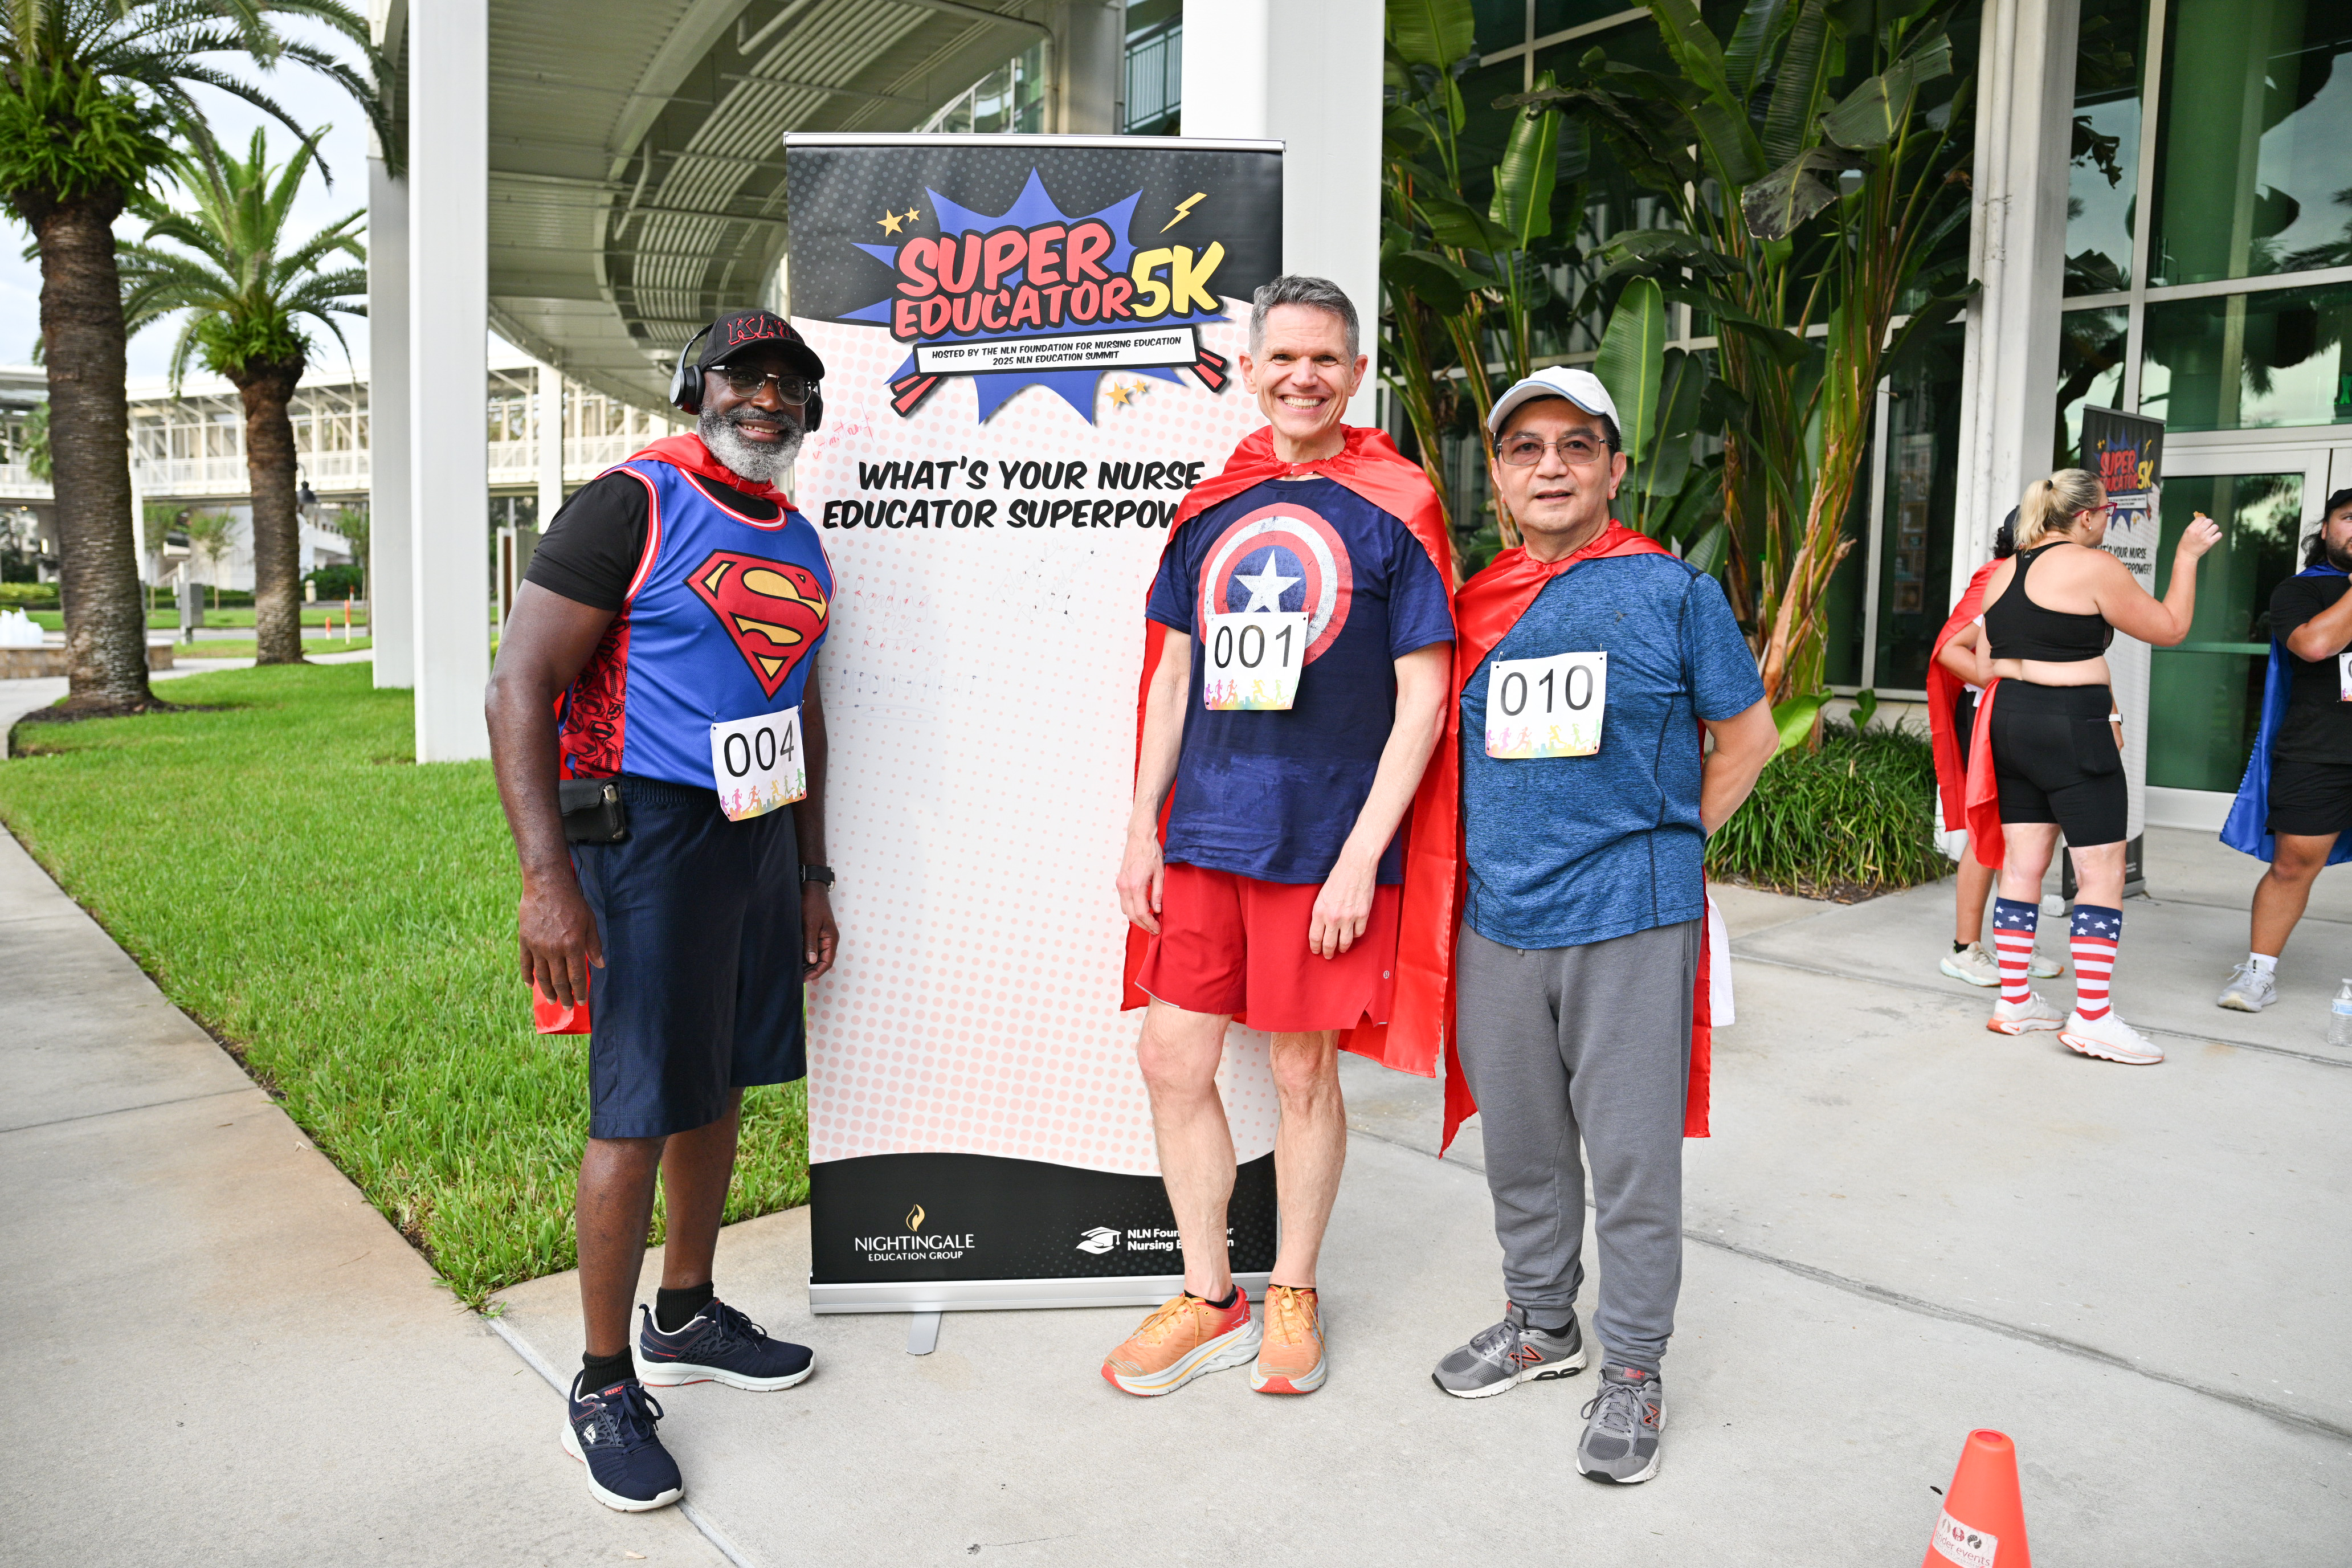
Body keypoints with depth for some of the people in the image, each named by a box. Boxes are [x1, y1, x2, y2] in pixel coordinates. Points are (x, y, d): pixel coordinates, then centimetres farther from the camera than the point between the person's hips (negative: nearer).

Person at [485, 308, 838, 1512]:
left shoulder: (799, 545, 13)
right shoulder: (632, 508, -9)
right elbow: (520, 689, -14)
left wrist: (811, 879, 19)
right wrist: (548, 880, -22)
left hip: (761, 834, 7)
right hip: (651, 831, -7)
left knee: (721, 1086, 15)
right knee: (639, 1112, -3)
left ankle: (685, 1320, 33)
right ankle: (603, 1389, 14)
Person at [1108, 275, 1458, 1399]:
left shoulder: (1393, 511, -3)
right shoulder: (1211, 508, 11)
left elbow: (1423, 697, -6)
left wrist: (1361, 856, -13)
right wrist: (1143, 825, 8)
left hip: (1325, 843, -4)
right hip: (1203, 836, 5)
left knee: (1303, 1071, 6)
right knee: (1171, 1060, 6)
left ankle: (1291, 1297, 27)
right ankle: (1208, 1300, 24)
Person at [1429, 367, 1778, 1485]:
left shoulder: (1672, 591, 0)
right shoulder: (1473, 608, 9)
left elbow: (1747, 733, 6)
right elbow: (1446, 743, 21)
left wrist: (1671, 840, 2)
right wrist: (1482, 855, 10)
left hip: (1628, 925, -4)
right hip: (1497, 923, 4)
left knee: (1631, 1153, 3)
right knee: (1519, 1143, 15)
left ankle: (1632, 1368, 20)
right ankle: (1540, 1322, 35)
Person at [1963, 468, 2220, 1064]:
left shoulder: (2002, 573, 12)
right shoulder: (2094, 567, -10)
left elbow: (1984, 668, 13)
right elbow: (2170, 629, -2)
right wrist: (2187, 555, 8)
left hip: (2010, 723, 8)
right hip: (2072, 729, -8)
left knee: (2022, 865, 11)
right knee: (2102, 873, -2)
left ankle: (2014, 1001, 15)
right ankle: (2092, 1018, -2)